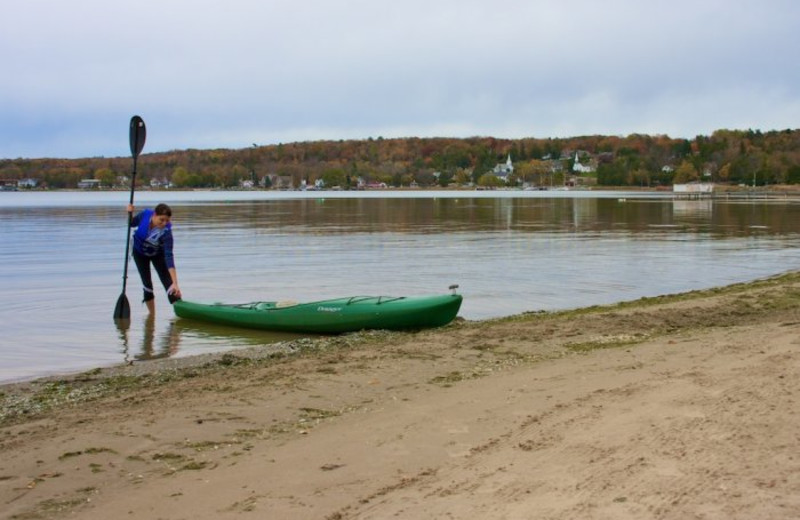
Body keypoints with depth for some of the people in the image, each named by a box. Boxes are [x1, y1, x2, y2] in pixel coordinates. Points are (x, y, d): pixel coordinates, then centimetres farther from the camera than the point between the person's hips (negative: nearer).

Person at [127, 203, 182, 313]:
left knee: (169, 284, -12)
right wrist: (130, 213, -27)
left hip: (157, 254, -2)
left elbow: (169, 256, -41)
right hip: (140, 253, 2)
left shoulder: (166, 231, -35)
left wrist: (175, 283, -47)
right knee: (147, 284, -3)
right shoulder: (145, 215, -28)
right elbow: (132, 224, -4)